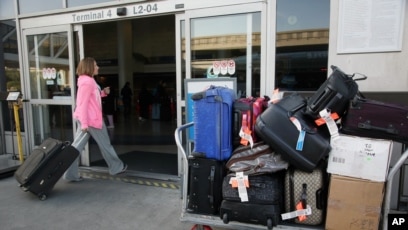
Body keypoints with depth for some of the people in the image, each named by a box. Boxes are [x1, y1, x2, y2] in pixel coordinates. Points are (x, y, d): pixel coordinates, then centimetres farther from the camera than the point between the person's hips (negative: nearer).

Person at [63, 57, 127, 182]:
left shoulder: (87, 81, 16)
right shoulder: (87, 82, -16)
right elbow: (83, 103, -21)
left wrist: (103, 92, 11)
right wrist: (84, 123, -24)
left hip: (87, 118, 10)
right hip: (92, 118, -10)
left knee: (77, 146, 7)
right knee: (105, 144, 5)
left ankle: (70, 174, 10)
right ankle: (117, 167, 21)